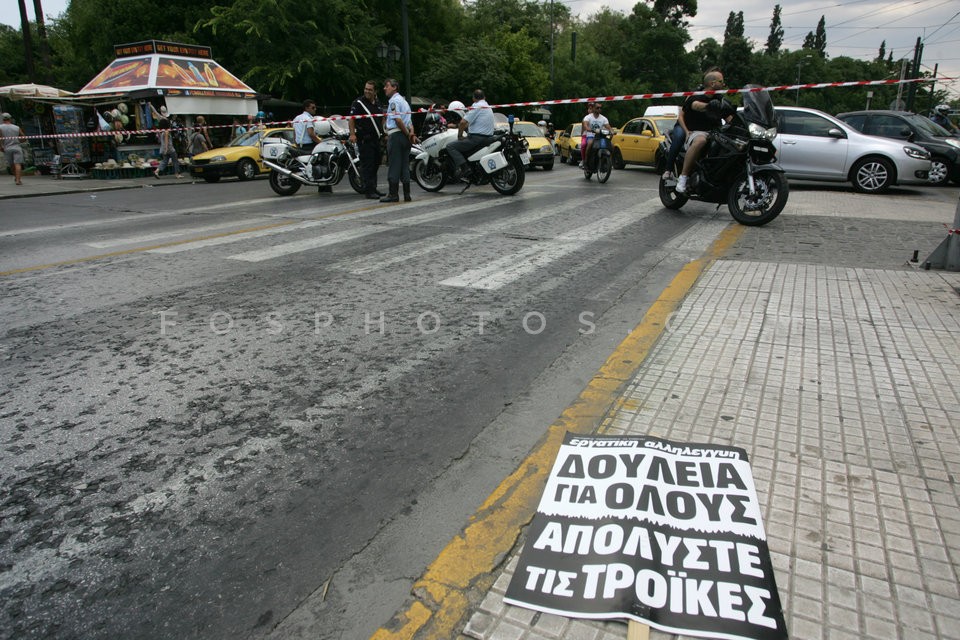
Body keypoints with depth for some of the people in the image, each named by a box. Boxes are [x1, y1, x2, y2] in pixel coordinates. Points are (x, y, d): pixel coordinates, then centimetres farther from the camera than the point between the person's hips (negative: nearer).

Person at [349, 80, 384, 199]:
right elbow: (351, 119, -11)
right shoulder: (358, 103, -5)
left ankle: (374, 188, 23)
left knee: (375, 164, 13)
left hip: (376, 138, 8)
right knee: (367, 165, -10)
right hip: (364, 139, -8)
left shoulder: (378, 104, 16)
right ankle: (369, 191, -10)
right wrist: (352, 134, -22)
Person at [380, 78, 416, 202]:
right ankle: (407, 195, 9)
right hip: (405, 136, 9)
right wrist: (412, 133, 5)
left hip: (396, 135, -9)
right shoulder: (403, 100, 23)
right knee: (405, 166, 9)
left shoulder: (394, 100, -7)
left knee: (394, 166, -5)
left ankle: (393, 194, -4)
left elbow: (398, 119, -18)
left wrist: (408, 134, -12)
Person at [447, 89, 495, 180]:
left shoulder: (476, 106, -9)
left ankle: (462, 165, -28)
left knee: (450, 146, -9)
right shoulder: (488, 107, 21)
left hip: (477, 138, -9)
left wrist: (460, 135, -4)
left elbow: (463, 122, -18)